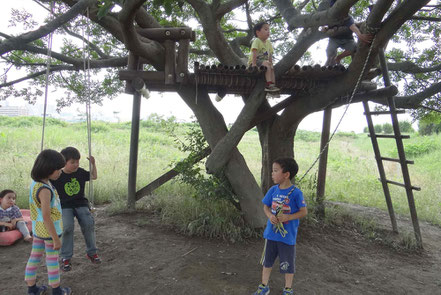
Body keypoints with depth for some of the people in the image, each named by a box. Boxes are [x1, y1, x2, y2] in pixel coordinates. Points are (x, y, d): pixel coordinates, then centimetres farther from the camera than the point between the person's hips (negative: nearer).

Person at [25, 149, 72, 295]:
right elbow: (46, 217, -27)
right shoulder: (44, 190, -30)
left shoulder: (35, 183, -1)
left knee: (35, 257, 18)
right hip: (50, 230, -8)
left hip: (38, 229, 8)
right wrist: (56, 239, -20)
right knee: (53, 260, 9)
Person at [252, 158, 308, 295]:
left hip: (287, 236, -4)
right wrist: (270, 216, -14)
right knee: (267, 261, 19)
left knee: (288, 264, 14)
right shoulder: (273, 190, -4)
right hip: (271, 233, 5)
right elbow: (266, 207, 7)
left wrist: (287, 217, -25)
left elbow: (304, 212, -12)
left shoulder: (296, 192, -18)